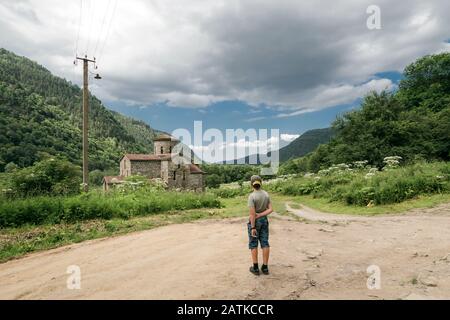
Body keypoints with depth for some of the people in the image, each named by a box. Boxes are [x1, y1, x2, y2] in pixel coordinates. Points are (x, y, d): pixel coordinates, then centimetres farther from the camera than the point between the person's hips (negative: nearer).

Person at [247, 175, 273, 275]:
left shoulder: (252, 196, -19)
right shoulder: (266, 194, -1)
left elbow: (252, 213, -21)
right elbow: (270, 209, -6)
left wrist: (253, 227, -17)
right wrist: (260, 215, -11)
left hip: (255, 221, -5)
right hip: (264, 220, 5)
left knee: (253, 244, 6)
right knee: (265, 243, 9)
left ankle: (255, 268, 12)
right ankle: (265, 267, 16)